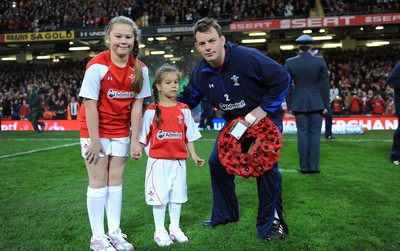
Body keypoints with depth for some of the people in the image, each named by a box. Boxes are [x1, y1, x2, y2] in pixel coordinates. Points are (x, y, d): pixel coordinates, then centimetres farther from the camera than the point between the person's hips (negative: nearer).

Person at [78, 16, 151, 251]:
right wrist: (94, 141, -18)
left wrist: (135, 141, -6)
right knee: (99, 181, 0)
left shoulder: (140, 69, -8)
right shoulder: (97, 66, -20)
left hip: (120, 131, 4)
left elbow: (137, 104, -5)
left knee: (116, 180, 8)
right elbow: (90, 105, -19)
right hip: (95, 130, -4)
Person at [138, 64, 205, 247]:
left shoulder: (184, 110, 3)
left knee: (177, 195, 12)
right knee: (159, 196, 4)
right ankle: (159, 231, 16)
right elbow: (143, 137, 0)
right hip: (158, 161, -3)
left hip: (178, 161, 3)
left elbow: (189, 136, 8)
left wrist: (194, 155, 4)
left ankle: (175, 228, 27)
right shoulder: (151, 111, -6)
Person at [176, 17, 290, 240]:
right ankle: (224, 215, 22)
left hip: (265, 117, -6)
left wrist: (264, 109, -23)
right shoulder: (201, 73, -9)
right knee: (217, 162, 3)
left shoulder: (247, 57, -28)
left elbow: (282, 79, -24)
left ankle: (272, 223, 2)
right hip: (235, 121, 6)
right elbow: (187, 99, 3)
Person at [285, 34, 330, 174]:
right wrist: (326, 105, 4)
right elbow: (325, 84, -3)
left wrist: (289, 106, 7)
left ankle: (304, 167, 6)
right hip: (316, 103, 0)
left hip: (299, 103, 1)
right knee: (315, 134, 4)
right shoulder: (320, 61, -4)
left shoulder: (289, 62, -2)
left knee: (302, 134, 4)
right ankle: (314, 166, 4)